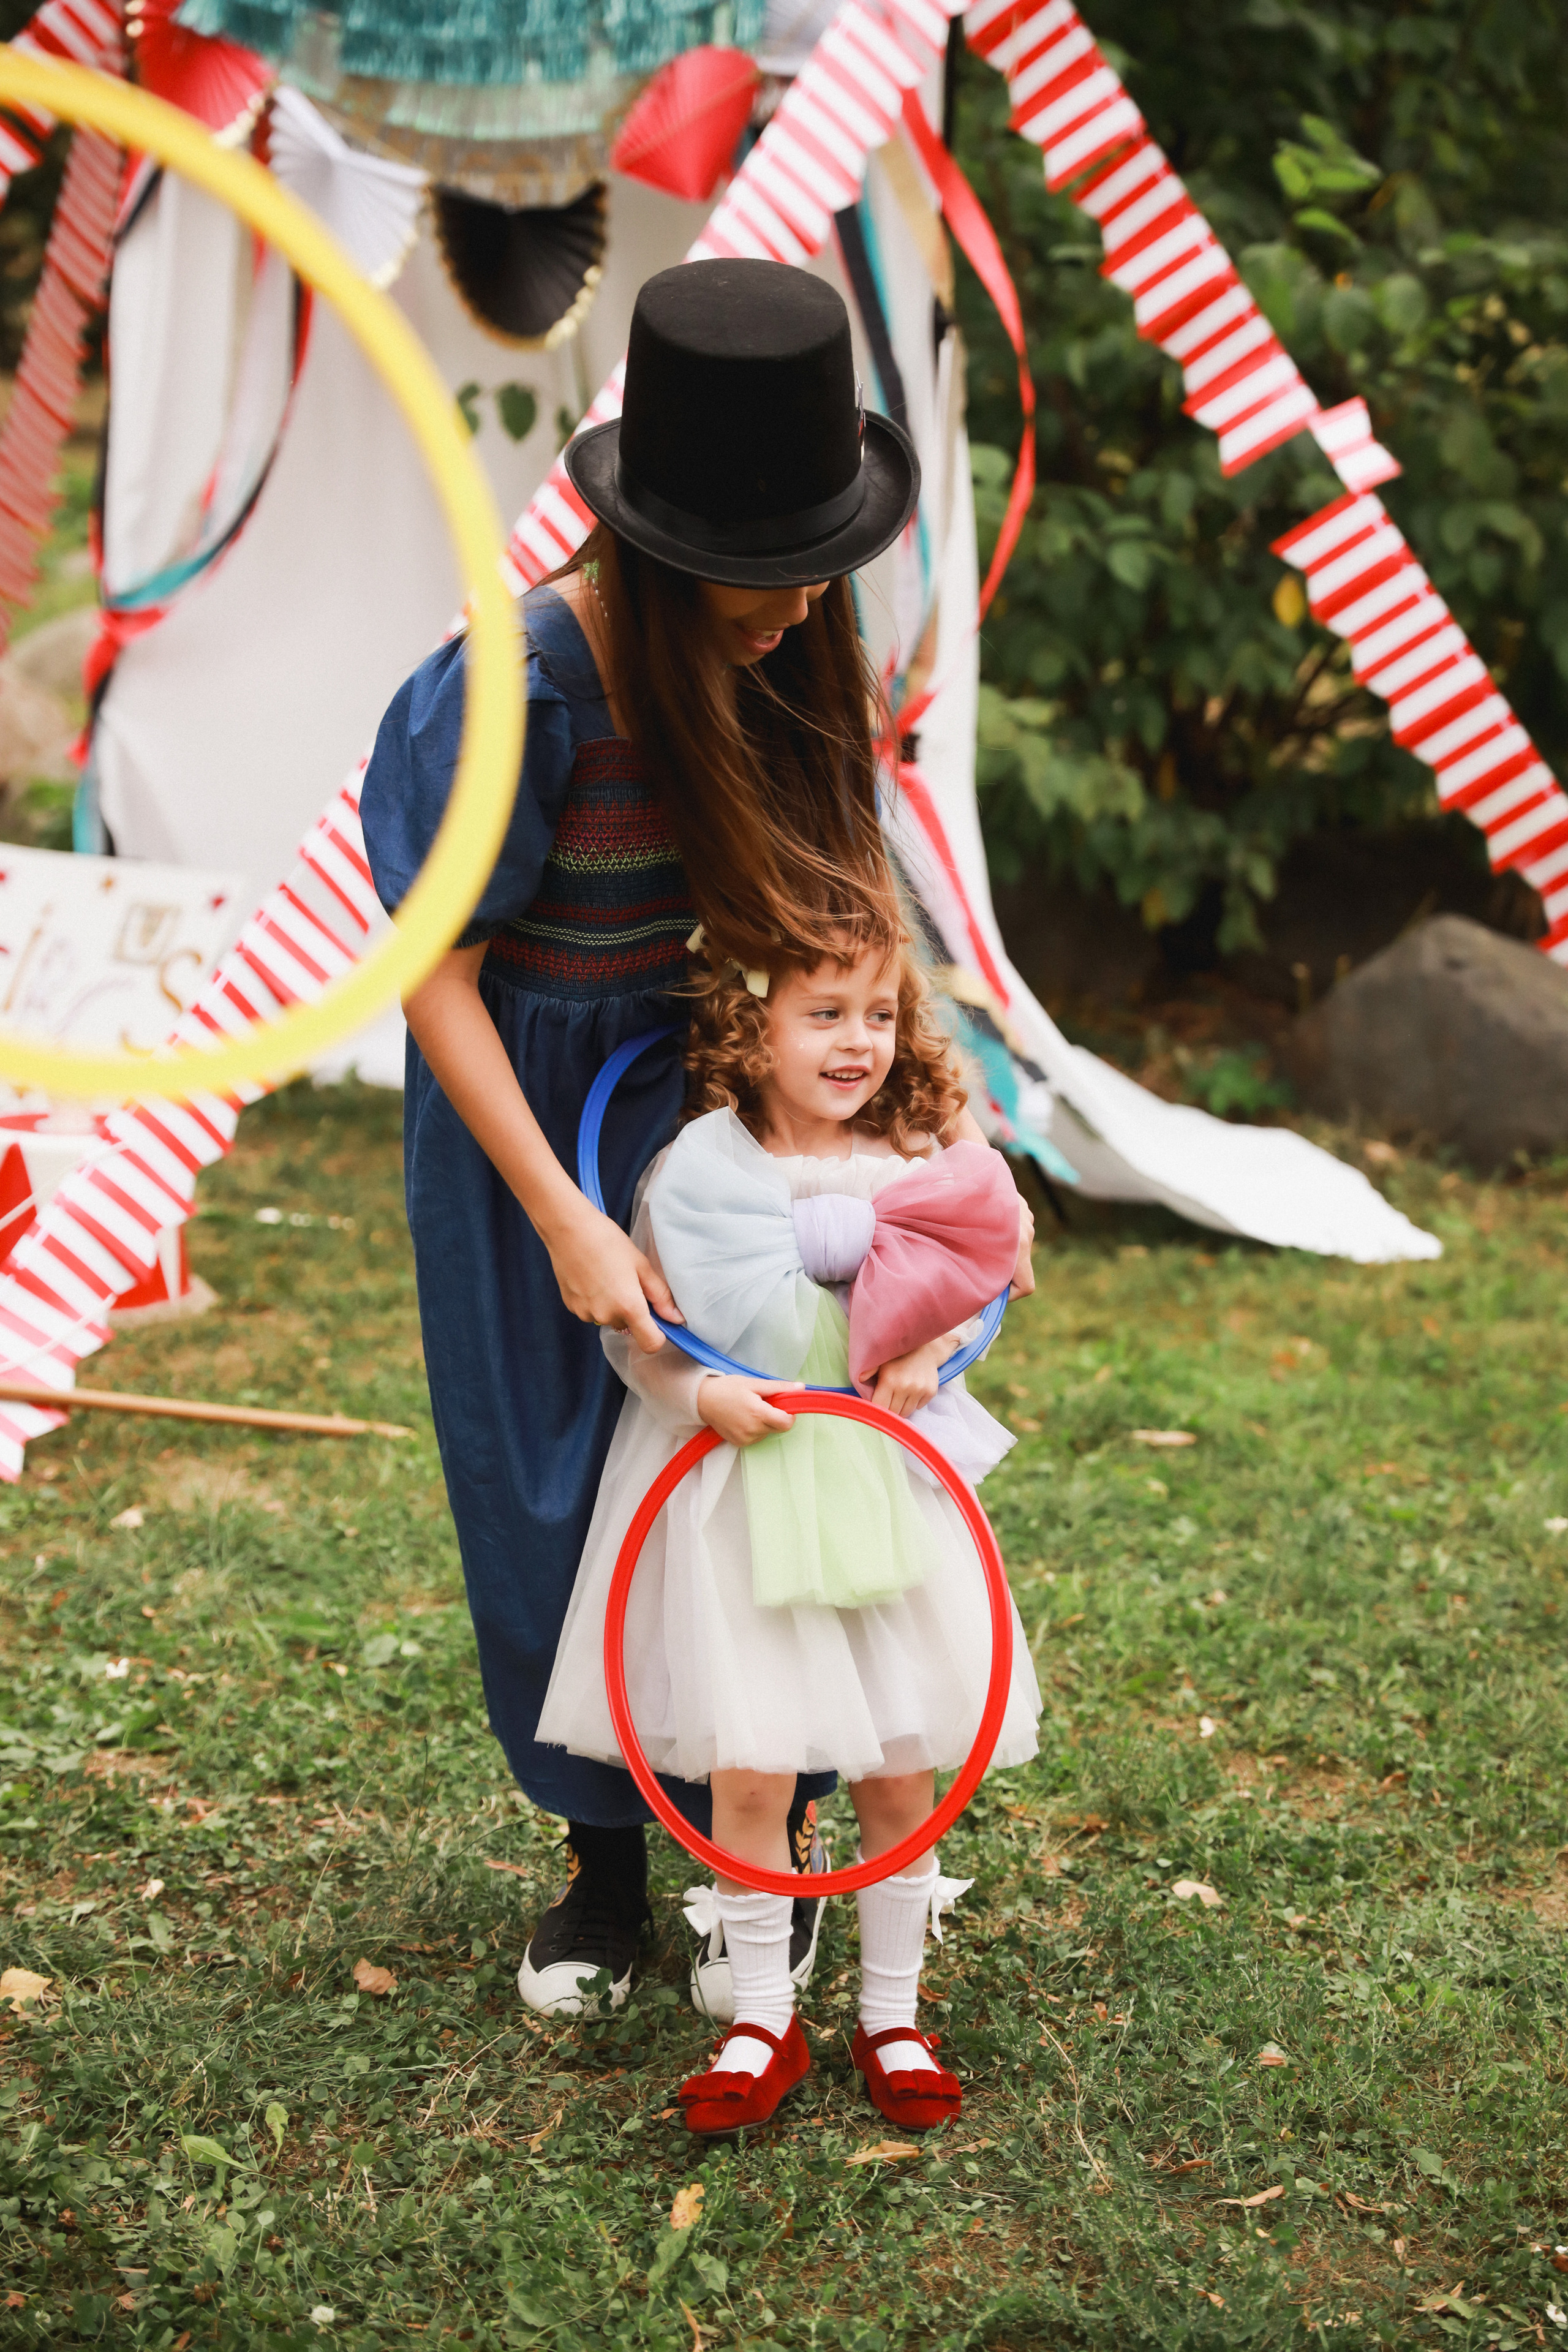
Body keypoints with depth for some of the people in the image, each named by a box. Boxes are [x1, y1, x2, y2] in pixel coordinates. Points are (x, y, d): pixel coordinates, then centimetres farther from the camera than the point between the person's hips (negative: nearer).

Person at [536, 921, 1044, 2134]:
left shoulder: (922, 1157, -1)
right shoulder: (696, 1168, -7)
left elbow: (974, 1281, 8)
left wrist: (928, 1350, -11)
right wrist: (699, 1392, -18)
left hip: (889, 1489, 2)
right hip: (741, 1495, -2)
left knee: (904, 1770, 6)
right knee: (748, 1766, -2)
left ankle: (892, 2016, 24)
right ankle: (763, 2021, 17)